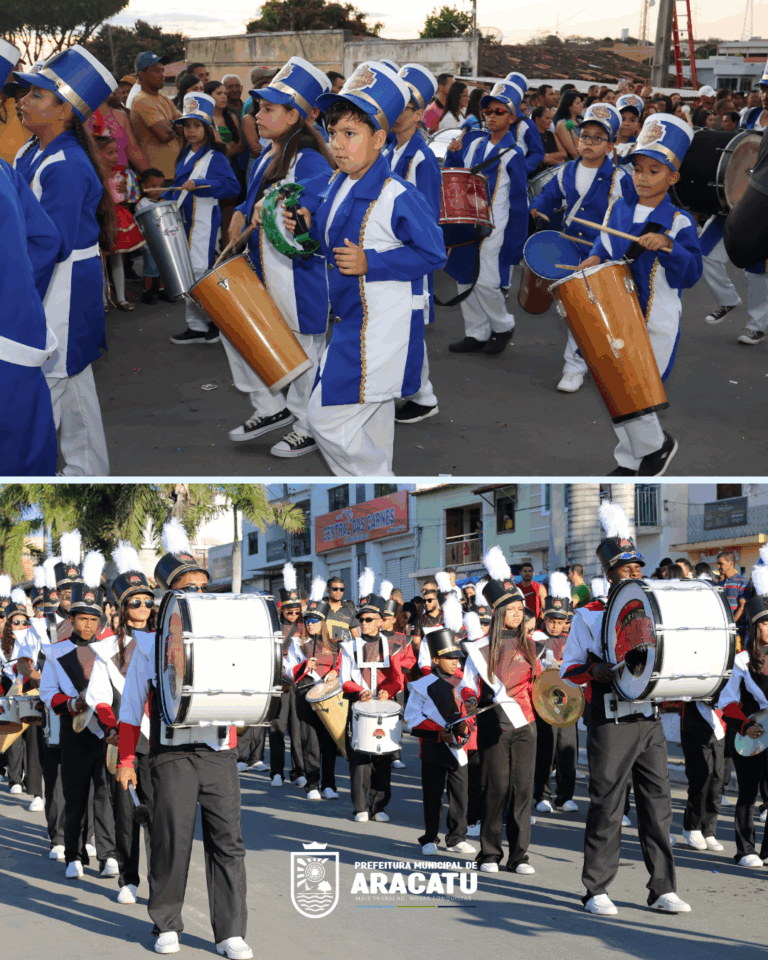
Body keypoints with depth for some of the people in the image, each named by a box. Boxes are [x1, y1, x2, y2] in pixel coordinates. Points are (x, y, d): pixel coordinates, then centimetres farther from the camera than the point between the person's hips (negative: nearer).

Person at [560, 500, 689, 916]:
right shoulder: (588, 616, 1)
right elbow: (568, 670, 2)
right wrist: (595, 672, -17)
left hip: (650, 718, 5)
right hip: (610, 721, -5)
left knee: (657, 804, 4)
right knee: (607, 806, -2)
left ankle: (662, 889, 9)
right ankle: (597, 891, 6)